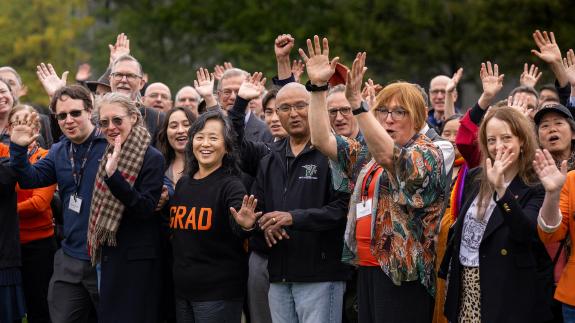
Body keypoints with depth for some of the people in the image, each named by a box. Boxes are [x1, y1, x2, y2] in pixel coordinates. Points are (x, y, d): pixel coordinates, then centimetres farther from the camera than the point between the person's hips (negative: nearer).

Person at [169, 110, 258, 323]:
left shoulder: (230, 185, -10)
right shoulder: (182, 184, 9)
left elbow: (237, 227, -28)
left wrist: (245, 226, -47)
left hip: (219, 292, -6)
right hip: (183, 289, 6)